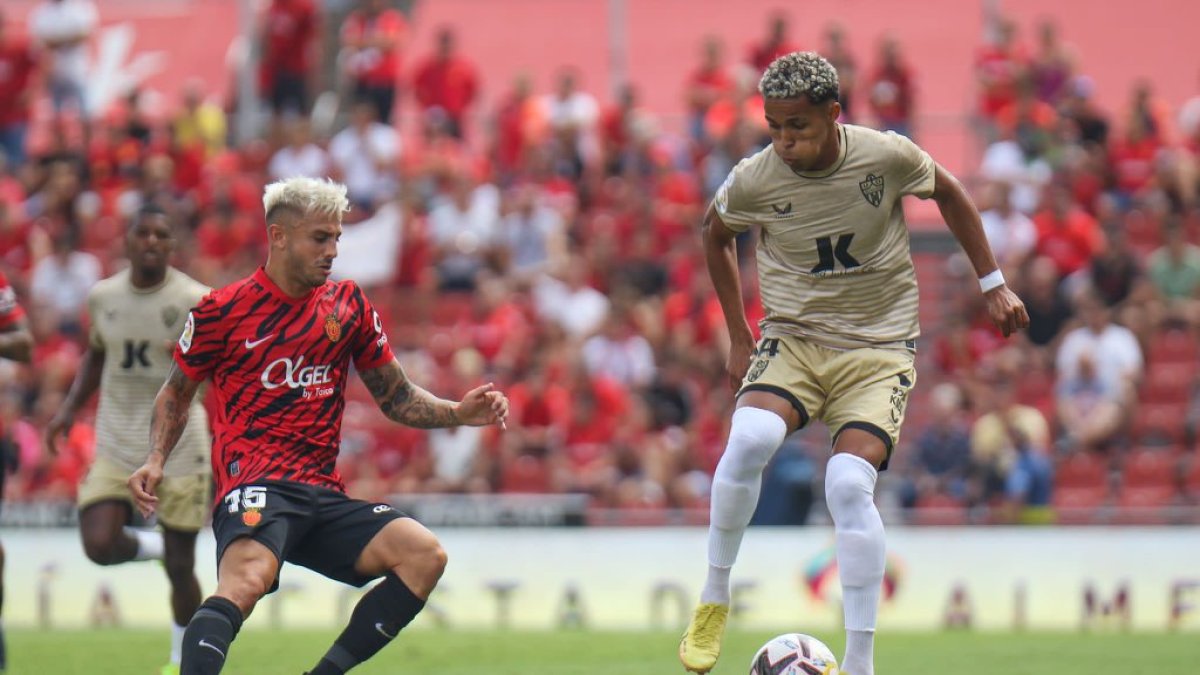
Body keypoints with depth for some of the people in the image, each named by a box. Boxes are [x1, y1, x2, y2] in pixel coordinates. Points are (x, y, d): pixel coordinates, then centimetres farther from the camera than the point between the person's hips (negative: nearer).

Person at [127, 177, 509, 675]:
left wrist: (457, 413, 5)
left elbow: (397, 398, 21)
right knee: (246, 581, -36)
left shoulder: (349, 305, 14)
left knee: (425, 555, -15)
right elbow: (177, 392, 16)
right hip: (254, 484, -6)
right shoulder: (221, 311, 3)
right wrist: (156, 460, 0)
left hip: (323, 494, 6)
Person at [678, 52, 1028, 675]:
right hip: (792, 338, 1)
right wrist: (739, 337, 14)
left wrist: (993, 284, 11)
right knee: (749, 439, -30)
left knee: (849, 482, -23)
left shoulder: (886, 156, -12)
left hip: (879, 349, -1)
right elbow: (715, 235, 13)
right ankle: (714, 600, -10)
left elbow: (949, 194, 9)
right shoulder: (753, 181, -10)